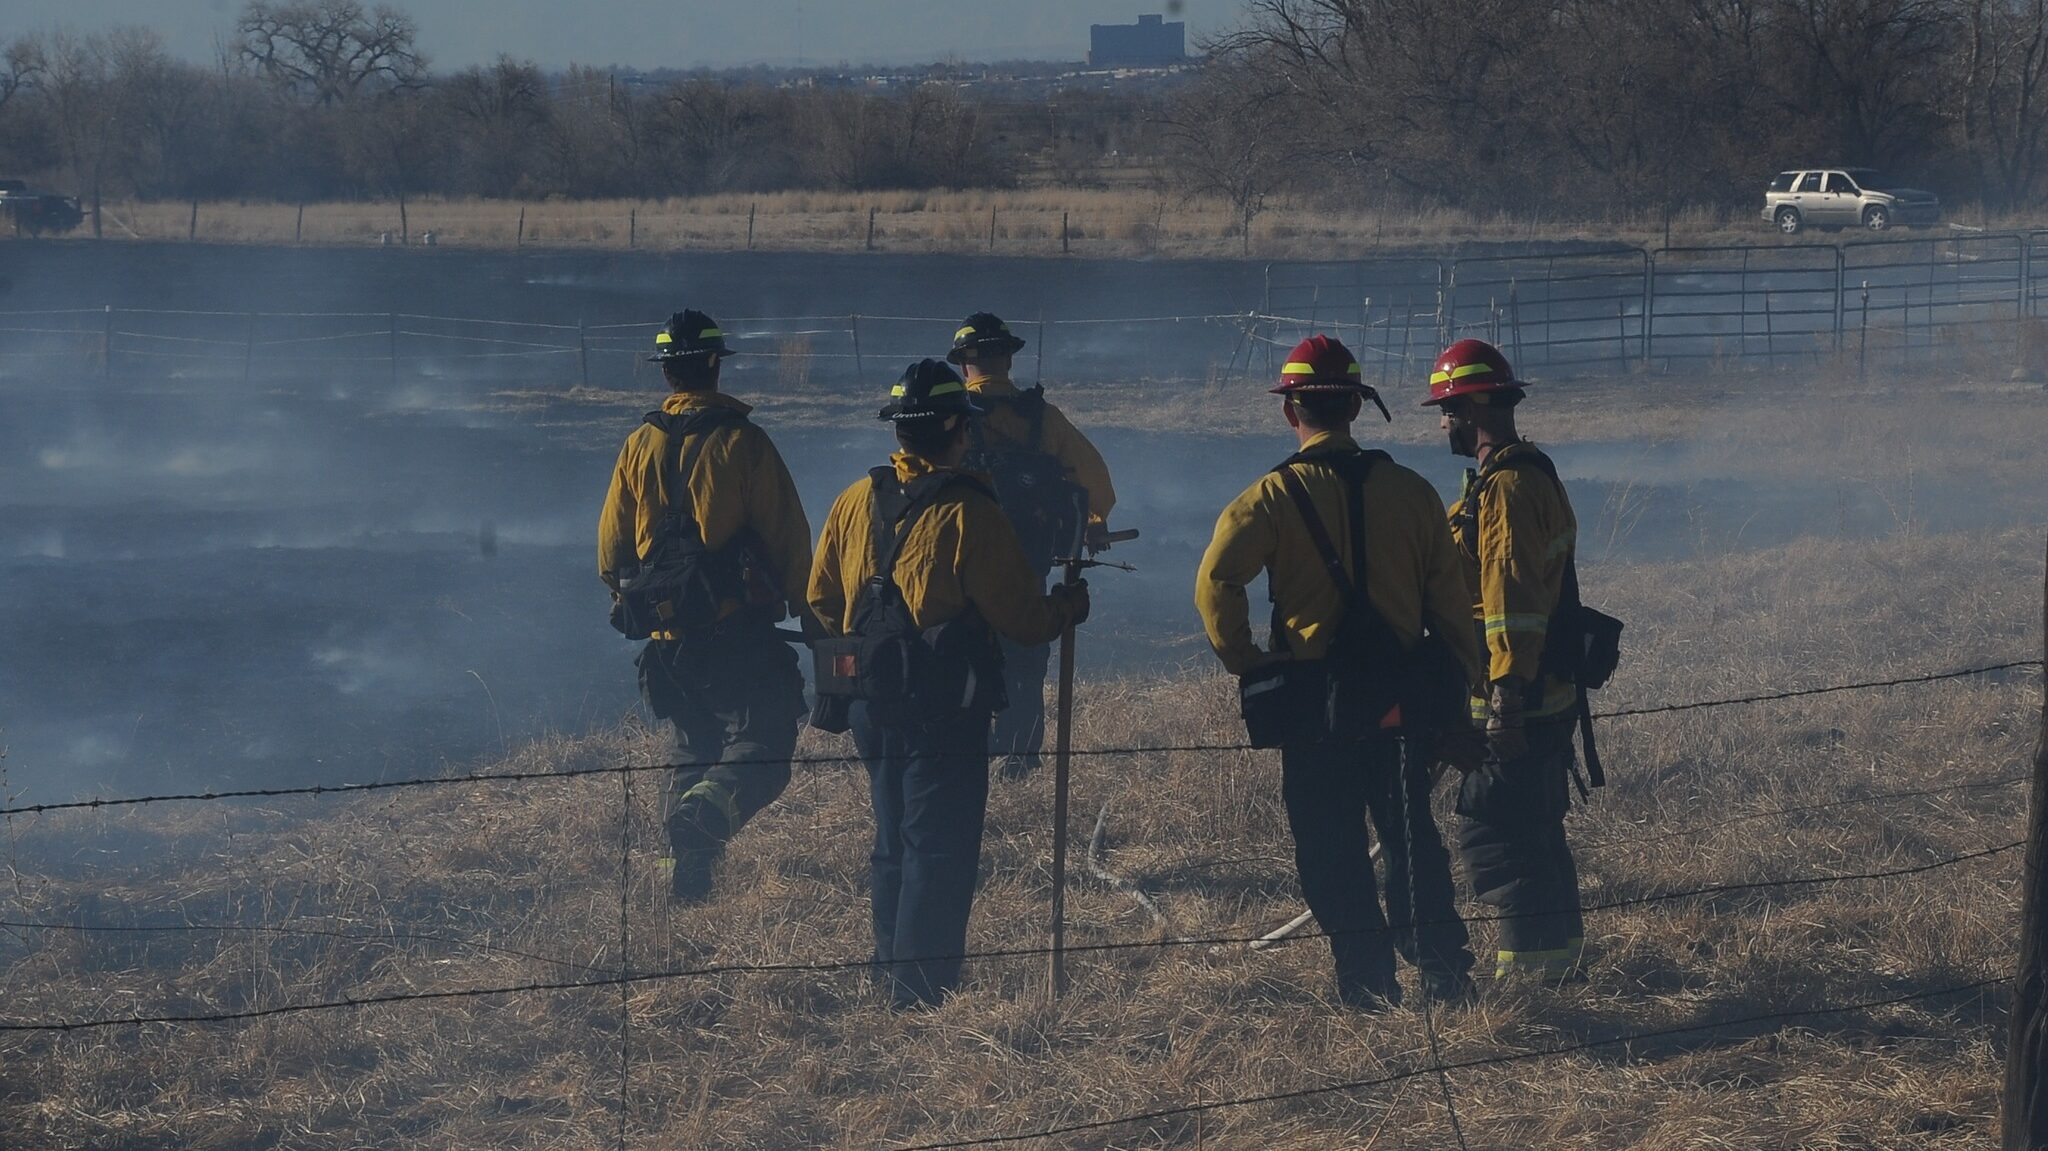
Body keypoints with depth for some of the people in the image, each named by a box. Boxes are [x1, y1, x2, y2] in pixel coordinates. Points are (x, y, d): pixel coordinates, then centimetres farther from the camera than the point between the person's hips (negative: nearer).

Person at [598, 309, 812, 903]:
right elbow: (787, 532, -6)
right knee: (762, 743, -6)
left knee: (696, 748, 19)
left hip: (667, 630, 5)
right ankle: (704, 815, -32)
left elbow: (611, 542, 13)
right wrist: (803, 604, 8)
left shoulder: (639, 446, 6)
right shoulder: (742, 442, -8)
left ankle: (686, 875, 14)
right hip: (739, 628, -5)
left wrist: (628, 600, 29)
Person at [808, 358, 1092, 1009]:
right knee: (940, 851, 0)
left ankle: (892, 975, 29)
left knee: (895, 843, 20)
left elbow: (822, 598, 12)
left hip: (869, 705, 7)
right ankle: (922, 994, -2)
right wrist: (1072, 604, 7)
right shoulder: (967, 514, -16)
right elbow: (1023, 619, -13)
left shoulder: (855, 501, 3)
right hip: (942, 709, -7)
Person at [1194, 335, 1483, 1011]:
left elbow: (1215, 582, -20)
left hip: (1314, 699, -3)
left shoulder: (1275, 496, -8)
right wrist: (1459, 688, 11)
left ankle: (1369, 989, 7)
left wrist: (1245, 664, -8)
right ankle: (1445, 974, 16)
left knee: (1332, 849, 6)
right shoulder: (1409, 490, 2)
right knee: (1411, 834, 17)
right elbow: (1449, 599, 3)